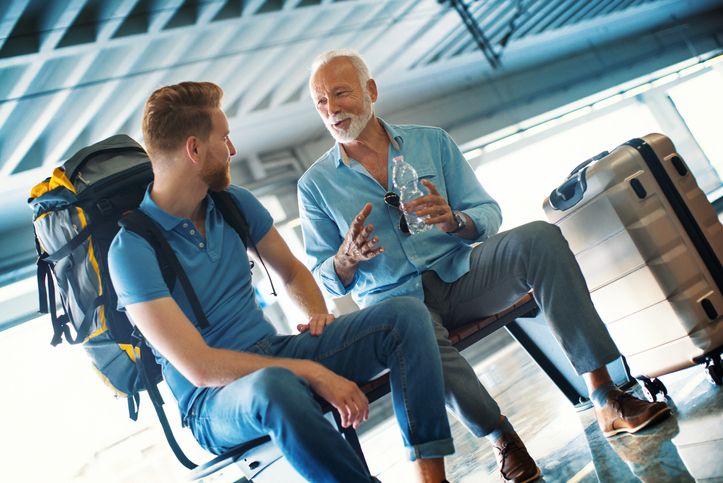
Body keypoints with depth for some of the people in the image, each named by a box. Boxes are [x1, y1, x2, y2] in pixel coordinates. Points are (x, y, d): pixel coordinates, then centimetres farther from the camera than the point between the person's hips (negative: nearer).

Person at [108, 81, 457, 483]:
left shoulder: (234, 203, 5)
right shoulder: (131, 249, -16)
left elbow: (292, 271, 20)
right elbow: (200, 367, -22)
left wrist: (318, 315, -2)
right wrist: (312, 373, -24)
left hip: (276, 352, 7)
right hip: (215, 402, -6)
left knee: (406, 314, -12)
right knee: (273, 387, -43)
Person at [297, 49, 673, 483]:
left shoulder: (432, 142, 10)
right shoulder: (316, 185, 7)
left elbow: (489, 214, 7)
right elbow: (326, 281, 7)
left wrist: (452, 220, -17)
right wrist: (348, 257, -17)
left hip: (461, 274, 2)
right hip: (394, 298, -2)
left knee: (540, 238, -25)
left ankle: (607, 401, -25)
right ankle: (501, 437, -21)